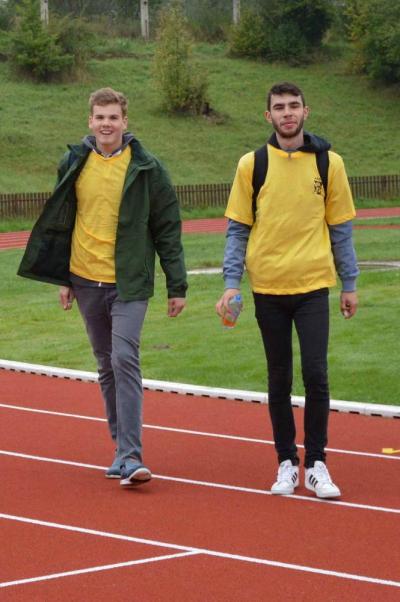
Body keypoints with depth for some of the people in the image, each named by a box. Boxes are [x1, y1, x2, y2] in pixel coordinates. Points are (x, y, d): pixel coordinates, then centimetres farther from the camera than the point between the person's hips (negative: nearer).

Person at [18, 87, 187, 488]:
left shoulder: (146, 168, -4)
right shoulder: (74, 165, 5)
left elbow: (168, 228, 0)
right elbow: (61, 223, 13)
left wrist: (177, 286, -2)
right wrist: (62, 278, 10)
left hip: (129, 282, -4)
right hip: (86, 281, 4)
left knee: (124, 359, -16)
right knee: (107, 366, 11)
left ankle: (130, 457, -17)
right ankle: (122, 447, 20)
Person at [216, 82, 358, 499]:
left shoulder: (328, 162, 2)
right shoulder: (251, 165, 1)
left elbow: (340, 227, 7)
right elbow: (237, 229, 4)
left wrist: (349, 284, 6)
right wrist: (231, 283, -4)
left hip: (313, 285, -1)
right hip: (268, 288, 1)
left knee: (316, 374, -8)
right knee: (279, 380, 8)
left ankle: (316, 465, 3)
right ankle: (286, 463, 18)